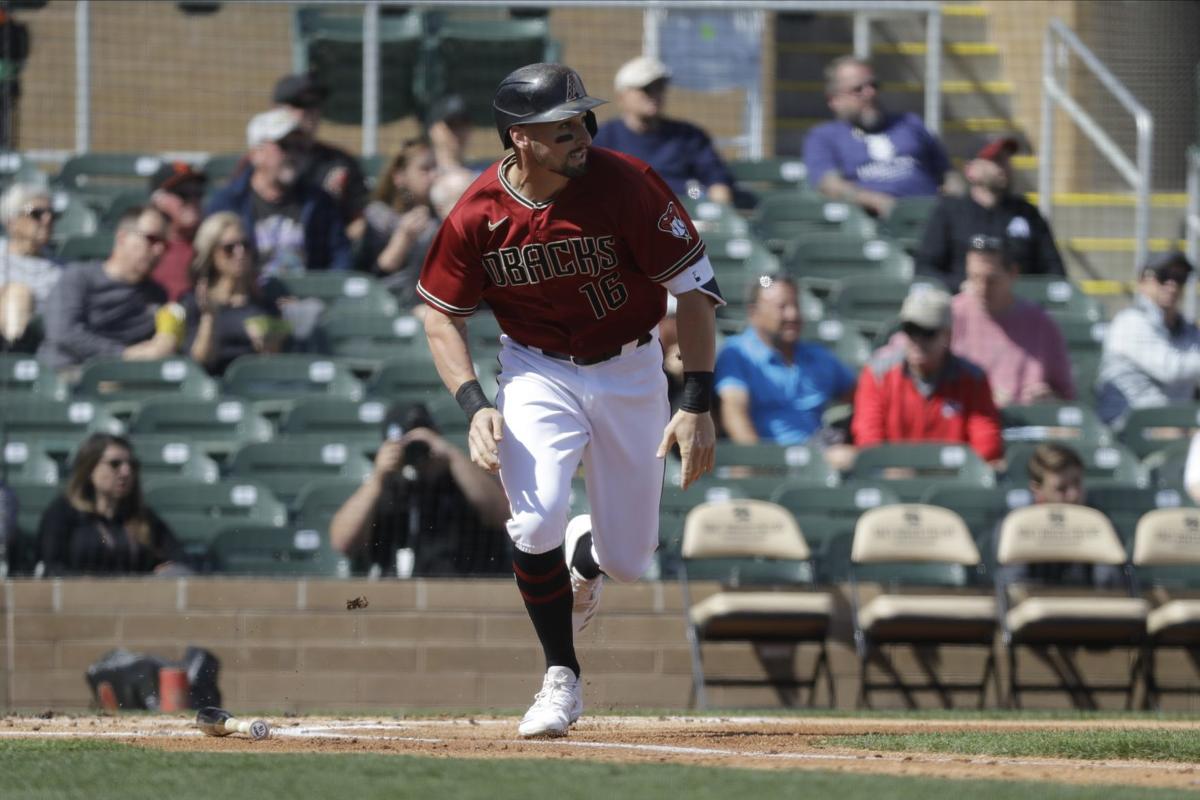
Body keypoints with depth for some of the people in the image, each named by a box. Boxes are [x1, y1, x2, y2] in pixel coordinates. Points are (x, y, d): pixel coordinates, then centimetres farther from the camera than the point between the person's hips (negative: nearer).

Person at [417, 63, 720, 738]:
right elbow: (442, 312, -2)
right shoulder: (479, 215, -16)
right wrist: (474, 405, -16)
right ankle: (562, 679, -1)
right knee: (536, 523, -23)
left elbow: (695, 287, -14)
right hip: (538, 372, 0)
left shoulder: (626, 184, -21)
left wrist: (698, 404, -18)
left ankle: (585, 556, 45)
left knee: (629, 558, 4)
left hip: (631, 371, 0)